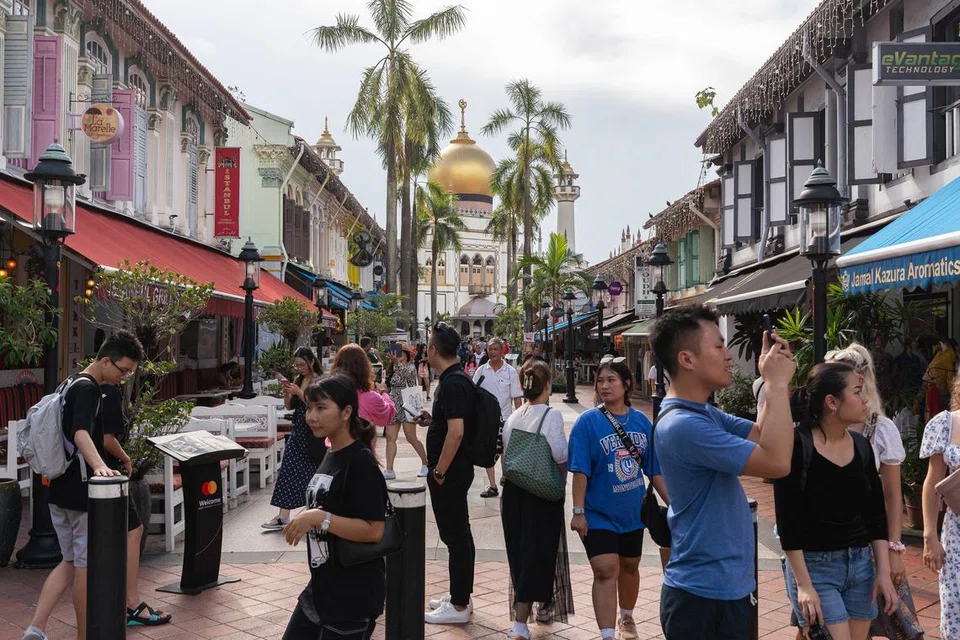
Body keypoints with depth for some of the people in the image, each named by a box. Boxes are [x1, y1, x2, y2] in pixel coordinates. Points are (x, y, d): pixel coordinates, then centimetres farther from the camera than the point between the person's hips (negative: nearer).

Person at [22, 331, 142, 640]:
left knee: (70, 562, 16)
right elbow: (81, 433, -34)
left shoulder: (72, 384, 14)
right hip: (82, 493, -9)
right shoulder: (88, 388, -17)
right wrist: (99, 466, -50)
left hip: (60, 491, 9)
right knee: (86, 567, 3)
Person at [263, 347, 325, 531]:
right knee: (288, 469, -1)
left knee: (315, 471, 6)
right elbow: (289, 406, 12)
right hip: (298, 431, 6)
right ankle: (283, 516, -2)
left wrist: (299, 392, -22)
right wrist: (286, 392, -6)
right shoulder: (298, 380, 10)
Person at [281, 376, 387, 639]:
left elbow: (374, 530, -24)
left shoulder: (360, 462, -19)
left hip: (353, 595, -9)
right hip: (322, 587, 9)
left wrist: (320, 518, -27)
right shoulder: (331, 455, 8)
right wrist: (305, 520, 9)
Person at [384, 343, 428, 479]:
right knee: (390, 438, -1)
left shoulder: (410, 367, -6)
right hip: (394, 407, 7)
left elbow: (406, 374, -31)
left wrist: (397, 362, -47)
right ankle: (389, 470, -2)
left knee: (412, 438, -5)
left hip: (406, 406, -7)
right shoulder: (393, 369, 16)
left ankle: (426, 464, 12)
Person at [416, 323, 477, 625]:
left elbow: (456, 431, -28)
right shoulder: (458, 379, 11)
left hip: (449, 473, -10)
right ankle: (460, 595, 29)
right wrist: (432, 420, 10)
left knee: (454, 535, -2)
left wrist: (439, 471, -21)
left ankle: (459, 606, 7)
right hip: (456, 470, 10)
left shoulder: (452, 384, -20)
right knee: (459, 533, 17)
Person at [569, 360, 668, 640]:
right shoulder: (588, 421, -13)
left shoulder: (641, 422, -3)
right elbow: (580, 470, -14)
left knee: (629, 566, 19)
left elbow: (654, 469, 4)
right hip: (599, 513, -4)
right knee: (606, 571, -11)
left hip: (632, 511, 4)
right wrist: (578, 511, -17)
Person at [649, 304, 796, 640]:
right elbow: (777, 462, -25)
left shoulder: (705, 414, 8)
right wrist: (778, 385, -18)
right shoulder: (683, 425, -25)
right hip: (703, 595, -10)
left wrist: (773, 383, 0)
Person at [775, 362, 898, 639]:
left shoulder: (861, 445, 4)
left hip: (862, 564, 6)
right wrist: (803, 585, -16)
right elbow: (788, 521, -14)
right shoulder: (797, 446, -13)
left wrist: (883, 572, 4)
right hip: (814, 566, -6)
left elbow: (875, 514, 10)